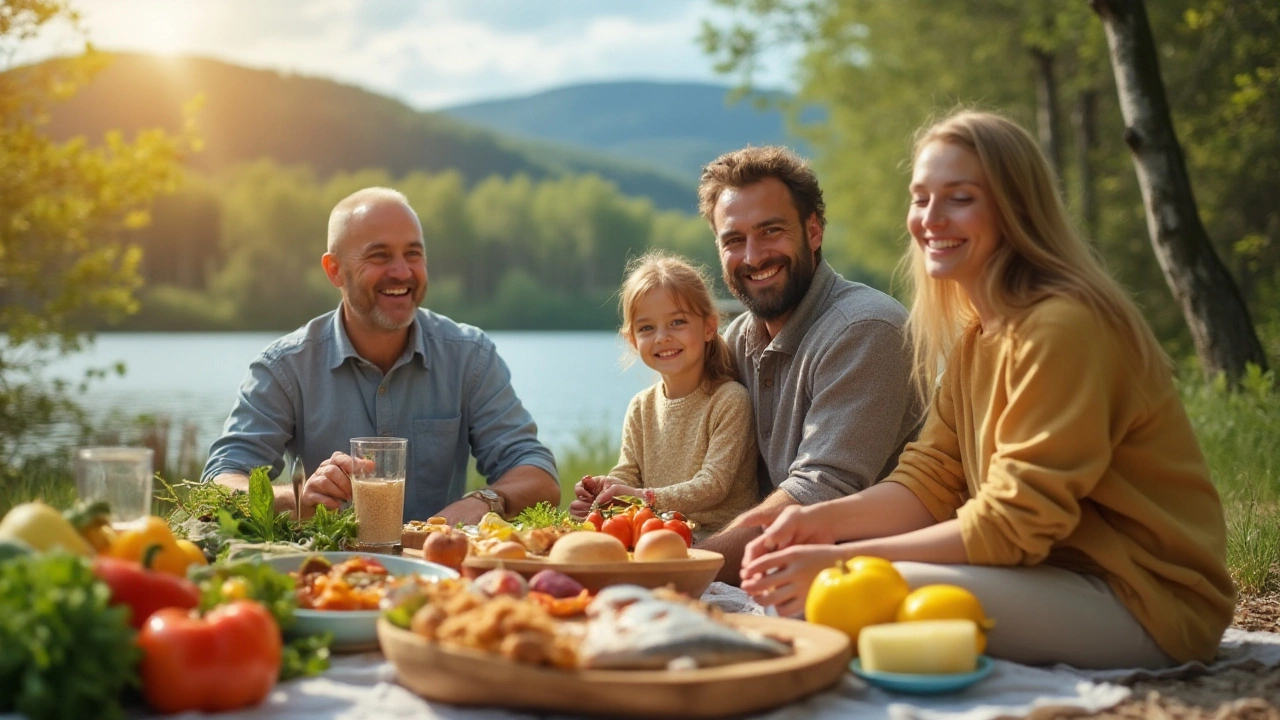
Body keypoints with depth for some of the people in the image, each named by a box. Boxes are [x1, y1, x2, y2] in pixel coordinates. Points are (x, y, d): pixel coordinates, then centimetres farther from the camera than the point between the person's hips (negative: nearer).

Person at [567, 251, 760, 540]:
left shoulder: (730, 400, -8)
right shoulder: (641, 407, 11)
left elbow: (713, 485, -14)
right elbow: (627, 473, 11)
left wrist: (645, 497, -23)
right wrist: (607, 487, -13)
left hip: (719, 538, -5)